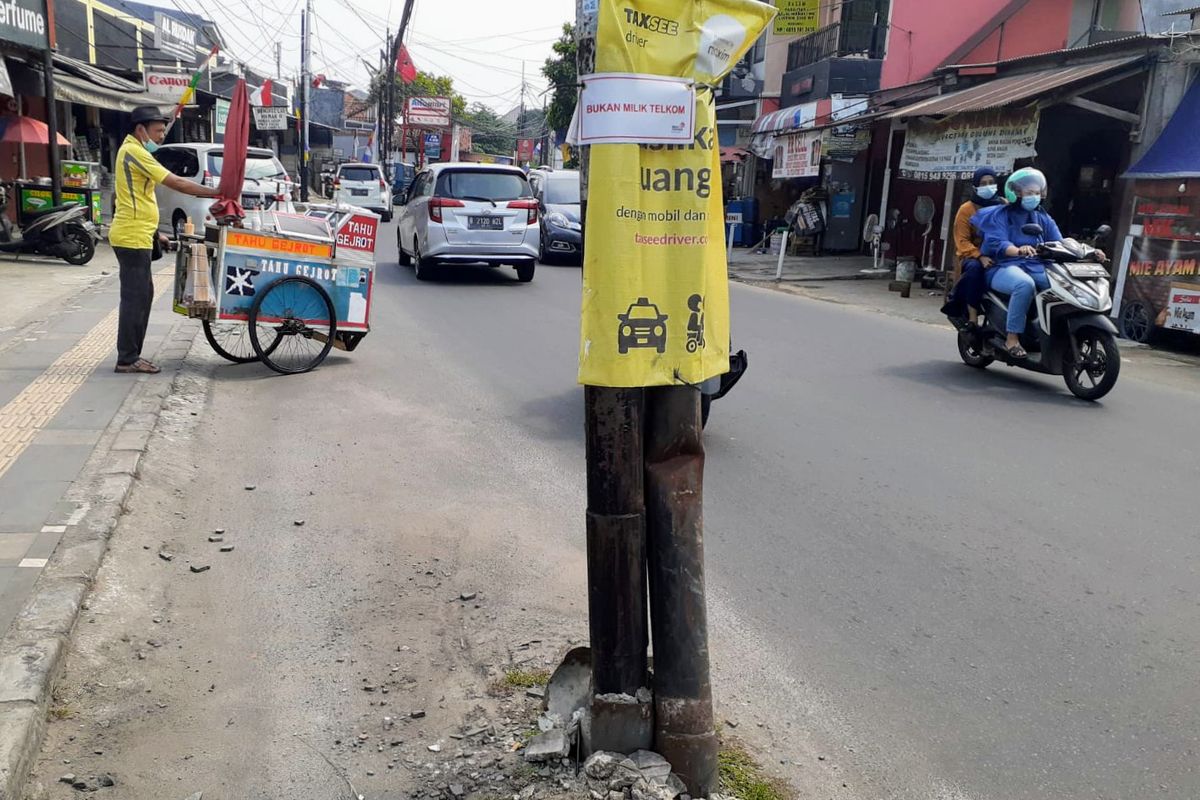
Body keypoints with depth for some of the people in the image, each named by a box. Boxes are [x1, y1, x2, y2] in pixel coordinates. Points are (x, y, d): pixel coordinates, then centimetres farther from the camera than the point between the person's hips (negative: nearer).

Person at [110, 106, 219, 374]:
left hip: (136, 236, 11)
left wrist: (154, 232, 21)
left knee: (142, 295, 14)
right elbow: (176, 183, -19)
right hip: (132, 238, -11)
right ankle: (127, 359, -1)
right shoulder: (134, 151, -14)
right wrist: (216, 193, -15)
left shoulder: (133, 151, 19)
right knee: (134, 297, -6)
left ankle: (131, 355, 19)